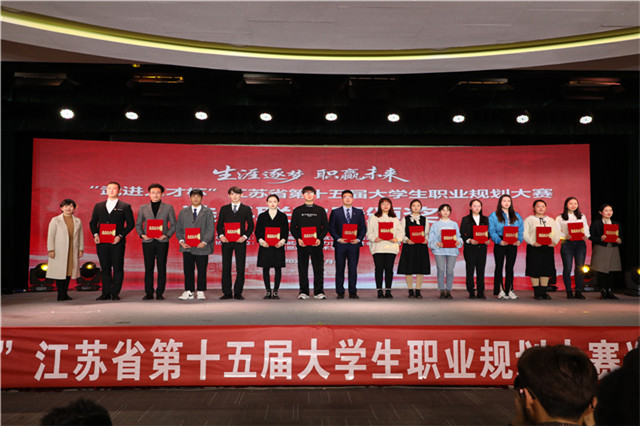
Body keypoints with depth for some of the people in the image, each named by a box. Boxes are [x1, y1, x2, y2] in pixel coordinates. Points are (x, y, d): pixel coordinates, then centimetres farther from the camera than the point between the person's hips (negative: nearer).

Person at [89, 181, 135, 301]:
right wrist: (95, 234, -2)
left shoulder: (125, 207, 4)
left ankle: (115, 293, 7)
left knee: (118, 268, -1)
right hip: (102, 242, 3)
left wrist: (120, 236, -11)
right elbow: (93, 222, 16)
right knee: (105, 268, 7)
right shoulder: (98, 206, 15)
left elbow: (131, 224, 0)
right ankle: (106, 293, 13)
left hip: (117, 242, -3)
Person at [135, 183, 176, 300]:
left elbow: (173, 225, 6)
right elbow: (138, 224, 14)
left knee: (161, 268, 0)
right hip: (148, 241, 1)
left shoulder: (168, 208, 7)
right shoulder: (143, 208, 12)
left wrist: (166, 235, -9)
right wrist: (142, 234, -3)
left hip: (162, 242, -1)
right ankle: (149, 293, 10)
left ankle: (160, 293, 7)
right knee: (148, 268, 2)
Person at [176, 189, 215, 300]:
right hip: (187, 247, 2)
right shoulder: (183, 212, 13)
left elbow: (210, 229, -2)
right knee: (188, 270, 4)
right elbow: (178, 228, 10)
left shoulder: (208, 212, 5)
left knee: (202, 270, 4)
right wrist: (181, 241, -6)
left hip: (202, 246, -2)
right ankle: (189, 292, 11)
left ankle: (201, 292, 13)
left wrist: (204, 242, -15)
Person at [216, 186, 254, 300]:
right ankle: (227, 293, 10)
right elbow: (219, 224, 10)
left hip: (240, 241, -1)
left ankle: (238, 293, 7)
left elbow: (250, 226, 5)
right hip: (226, 241, 1)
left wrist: (245, 236, -10)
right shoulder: (224, 209, 11)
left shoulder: (246, 209, 7)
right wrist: (221, 235, -7)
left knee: (240, 268, -2)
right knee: (226, 267, 3)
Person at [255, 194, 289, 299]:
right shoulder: (262, 216, 9)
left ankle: (275, 291, 8)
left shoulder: (283, 216, 8)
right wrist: (261, 241, -11)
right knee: (265, 268, 2)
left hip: (278, 246, 0)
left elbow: (286, 231, 4)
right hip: (265, 246, 1)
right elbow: (257, 231, 6)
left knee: (278, 268, 0)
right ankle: (268, 291, 11)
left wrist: (282, 241, -13)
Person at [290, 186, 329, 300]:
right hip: (302, 244, 0)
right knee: (302, 268, 1)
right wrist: (298, 238, -9)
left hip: (317, 244, 0)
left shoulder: (320, 210, 10)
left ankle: (319, 292, 6)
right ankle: (303, 292, 8)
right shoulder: (297, 210, 10)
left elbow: (326, 227, 7)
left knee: (319, 268, -1)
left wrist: (319, 239, -9)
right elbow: (293, 227, 7)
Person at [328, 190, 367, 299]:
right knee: (340, 269, 3)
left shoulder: (359, 212, 11)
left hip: (354, 245, 1)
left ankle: (353, 292, 9)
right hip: (340, 245, -1)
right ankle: (340, 293, 9)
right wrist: (338, 239, -10)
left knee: (353, 269, 2)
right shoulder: (335, 212, 7)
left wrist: (358, 239, -6)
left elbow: (363, 228, 9)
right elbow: (331, 228, 3)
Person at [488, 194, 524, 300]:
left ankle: (509, 290, 12)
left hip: (513, 244, 3)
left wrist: (519, 240, -9)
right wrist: (499, 241, -20)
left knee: (510, 267, 6)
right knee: (499, 267, 1)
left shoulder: (517, 216, 13)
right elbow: (492, 231, -7)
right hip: (500, 244, -3)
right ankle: (500, 291, 6)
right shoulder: (494, 216, 1)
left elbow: (520, 230, 8)